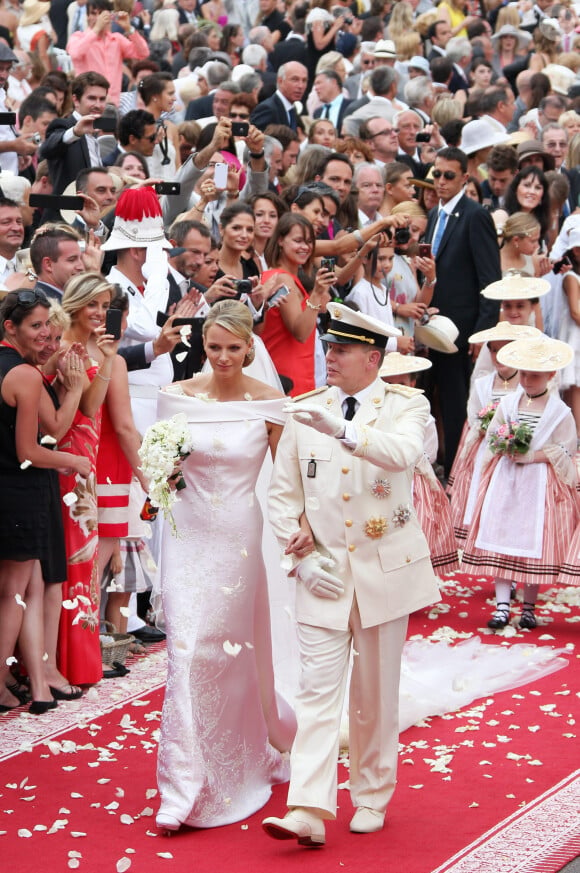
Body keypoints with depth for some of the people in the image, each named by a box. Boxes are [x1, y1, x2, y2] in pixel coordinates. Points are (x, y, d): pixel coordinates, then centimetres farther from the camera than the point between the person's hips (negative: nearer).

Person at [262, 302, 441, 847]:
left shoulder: (405, 405, -3)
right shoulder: (304, 412, 4)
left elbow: (403, 452, -27)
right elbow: (283, 495, 7)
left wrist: (341, 430, -40)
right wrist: (302, 559, -4)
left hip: (385, 570, -1)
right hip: (325, 573, 1)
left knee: (377, 693, 9)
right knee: (318, 690, -7)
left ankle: (371, 799, 24)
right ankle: (309, 811, -12)